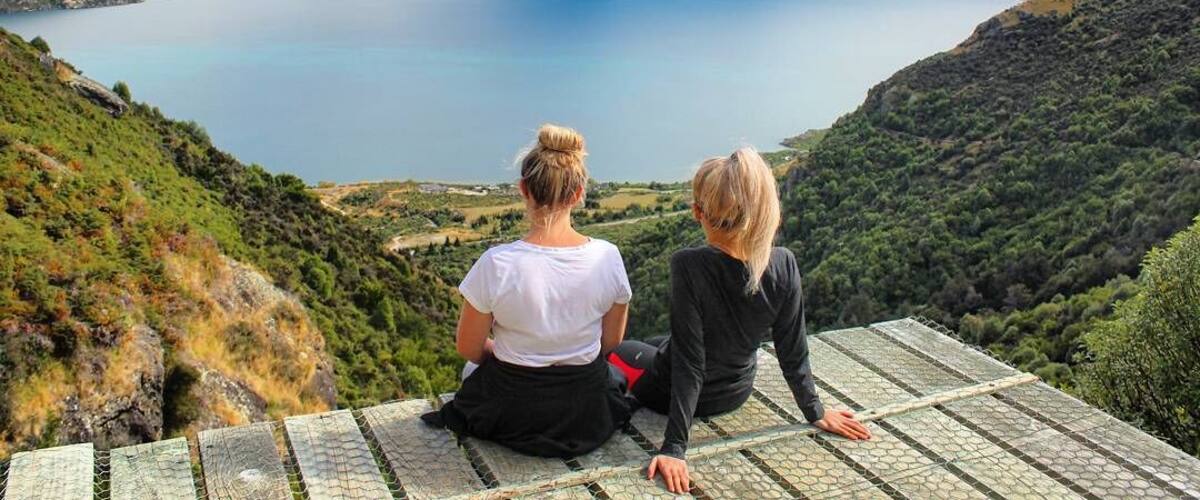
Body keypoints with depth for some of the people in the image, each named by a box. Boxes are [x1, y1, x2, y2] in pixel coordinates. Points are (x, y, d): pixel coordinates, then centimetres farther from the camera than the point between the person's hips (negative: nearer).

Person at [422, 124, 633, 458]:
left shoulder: (497, 265, -24)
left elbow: (468, 349, -9)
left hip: (513, 419, -2)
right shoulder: (607, 258, -17)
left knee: (473, 366, 33)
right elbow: (611, 341, -1)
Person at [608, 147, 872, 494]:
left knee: (616, 349, 27)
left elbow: (689, 363, -32)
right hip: (735, 394, 5)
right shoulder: (783, 265, -22)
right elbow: (794, 353, -12)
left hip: (680, 394, -4)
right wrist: (816, 413, 3)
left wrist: (674, 448, -25)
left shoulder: (689, 266, -35)